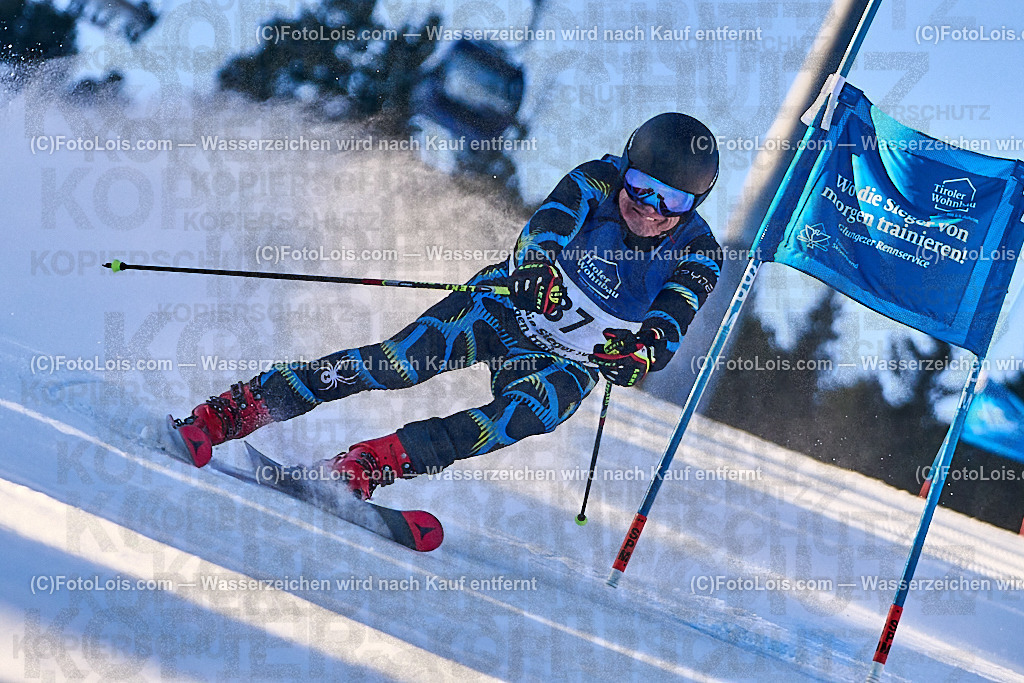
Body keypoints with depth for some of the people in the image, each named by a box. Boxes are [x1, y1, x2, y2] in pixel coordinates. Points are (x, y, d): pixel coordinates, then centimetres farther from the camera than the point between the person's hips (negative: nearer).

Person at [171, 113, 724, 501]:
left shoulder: (697, 260, -13)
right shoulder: (599, 182, -14)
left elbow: (666, 336, -23)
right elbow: (545, 226, -29)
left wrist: (636, 355, -47)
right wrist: (537, 267, -53)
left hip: (567, 363, 1)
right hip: (507, 307, 0)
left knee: (520, 417, -34)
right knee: (400, 361, -25)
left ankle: (362, 468, -43)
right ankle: (218, 417, -28)